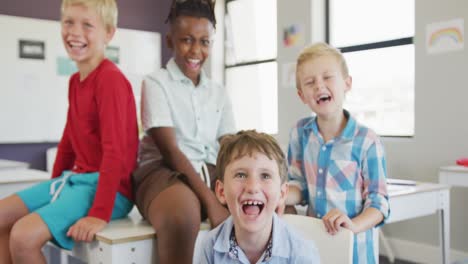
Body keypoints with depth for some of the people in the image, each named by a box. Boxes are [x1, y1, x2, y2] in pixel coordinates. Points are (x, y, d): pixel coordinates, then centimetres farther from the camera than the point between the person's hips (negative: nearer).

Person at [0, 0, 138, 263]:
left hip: (107, 186, -9)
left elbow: (115, 151, -23)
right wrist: (55, 184, 21)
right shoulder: (75, 81, 12)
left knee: (24, 235, -23)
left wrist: (99, 213, -25)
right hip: (75, 178, 9)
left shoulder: (111, 79, -18)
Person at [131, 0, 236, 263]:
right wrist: (211, 201, -22)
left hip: (212, 173, 5)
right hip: (164, 170, -5)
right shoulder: (156, 83, -1)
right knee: (183, 215, -39)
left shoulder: (219, 92, 15)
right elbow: (169, 150, -12)